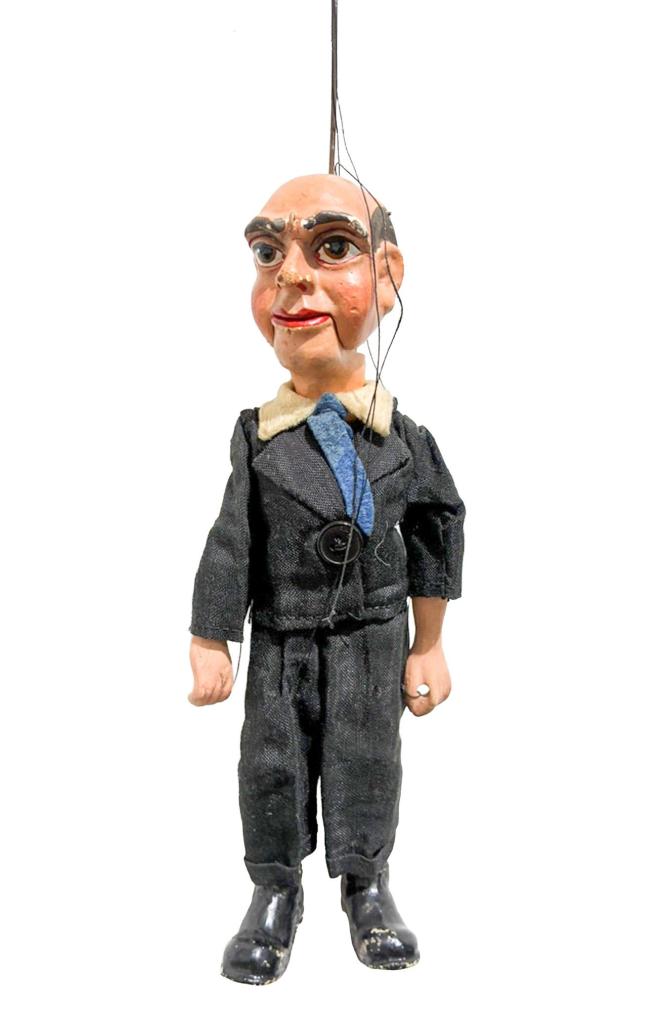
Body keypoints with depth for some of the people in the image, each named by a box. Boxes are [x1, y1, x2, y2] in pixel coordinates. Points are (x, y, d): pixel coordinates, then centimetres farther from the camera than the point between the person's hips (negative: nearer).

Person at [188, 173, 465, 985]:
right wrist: (211, 647, -5)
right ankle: (276, 893, 18)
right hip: (282, 635, 1)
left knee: (363, 752, 1)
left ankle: (366, 885, 18)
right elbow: (231, 546, -3)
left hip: (371, 629, 0)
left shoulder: (399, 434, -5)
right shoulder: (260, 436, -4)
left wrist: (429, 645, 5)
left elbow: (433, 537, 2)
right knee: (274, 759, 4)